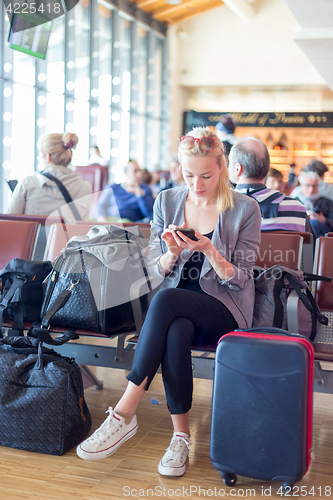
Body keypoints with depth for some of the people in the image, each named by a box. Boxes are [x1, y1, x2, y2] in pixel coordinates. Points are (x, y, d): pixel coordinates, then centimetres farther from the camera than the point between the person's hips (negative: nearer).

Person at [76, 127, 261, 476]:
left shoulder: (245, 209, -3)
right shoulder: (166, 202, 7)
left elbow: (239, 280, -4)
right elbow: (156, 271, 8)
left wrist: (208, 250, -20)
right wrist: (172, 253, -15)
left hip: (226, 310, -2)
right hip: (177, 312, 3)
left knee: (165, 299, -34)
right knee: (176, 331, -35)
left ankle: (124, 415, -30)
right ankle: (180, 436, -22)